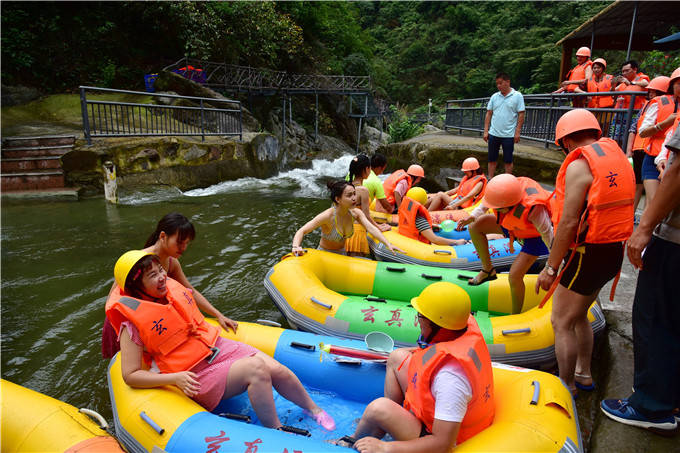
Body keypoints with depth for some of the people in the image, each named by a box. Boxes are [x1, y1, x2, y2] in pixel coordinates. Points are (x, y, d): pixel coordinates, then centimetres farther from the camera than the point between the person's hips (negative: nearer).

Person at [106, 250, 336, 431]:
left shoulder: (172, 289, 2)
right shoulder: (133, 323, -13)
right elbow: (130, 375, -14)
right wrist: (176, 378, -25)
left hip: (219, 347, 6)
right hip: (197, 376, -5)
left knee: (277, 369, -12)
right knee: (256, 368, -28)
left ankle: (314, 409, 11)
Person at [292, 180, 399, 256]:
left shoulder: (356, 213, -11)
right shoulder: (328, 216, -27)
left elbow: (371, 229, -21)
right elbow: (301, 231, -27)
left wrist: (388, 244, -36)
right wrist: (296, 247, -47)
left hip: (342, 253, 5)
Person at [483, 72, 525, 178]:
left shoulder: (517, 96, -3)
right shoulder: (494, 96, 8)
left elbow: (521, 115, -5)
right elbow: (489, 114, 10)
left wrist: (517, 132, -11)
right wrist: (486, 131, 3)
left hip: (509, 135, -3)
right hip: (493, 134, 3)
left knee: (508, 160, 6)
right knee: (492, 159, 8)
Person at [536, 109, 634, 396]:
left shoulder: (579, 165, -16)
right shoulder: (617, 156, 11)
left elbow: (569, 223, -21)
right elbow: (613, 208, 13)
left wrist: (550, 268, -16)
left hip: (588, 254, -9)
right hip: (614, 251, 10)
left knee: (561, 322, 2)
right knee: (578, 316, 23)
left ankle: (566, 388, 14)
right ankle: (583, 375, 36)